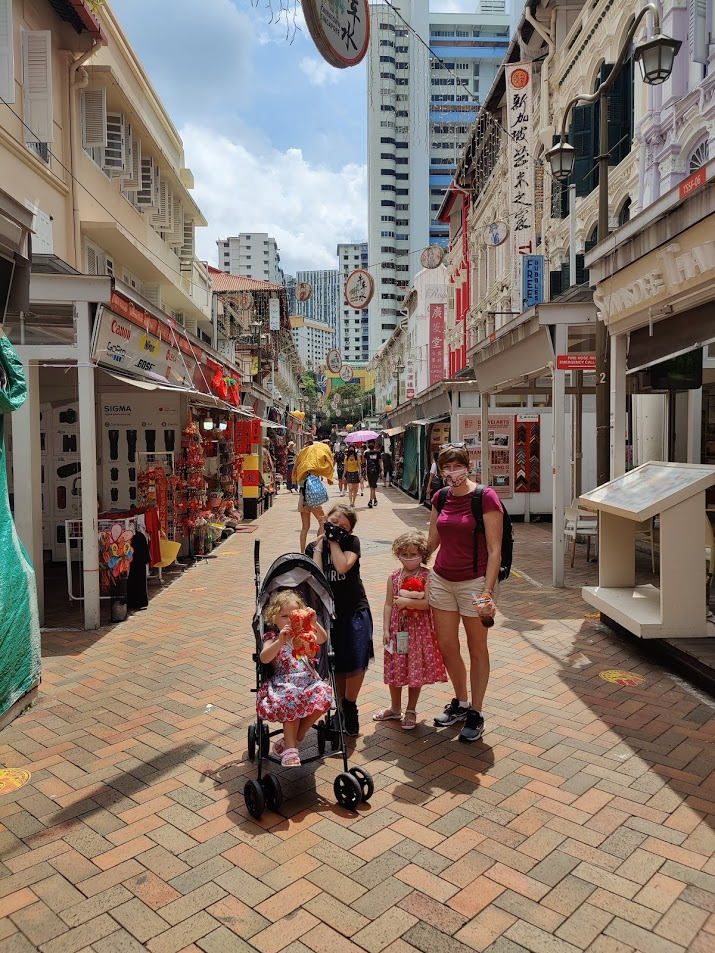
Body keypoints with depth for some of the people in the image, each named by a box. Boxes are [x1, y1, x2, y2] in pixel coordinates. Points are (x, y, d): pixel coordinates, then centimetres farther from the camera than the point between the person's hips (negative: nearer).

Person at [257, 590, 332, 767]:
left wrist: (314, 623, -23)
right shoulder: (272, 636, 5)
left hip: (308, 681, 3)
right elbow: (264, 658, -15)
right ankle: (290, 748, -21)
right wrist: (280, 642, -31)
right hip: (284, 684, -3)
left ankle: (293, 739, -13)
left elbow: (323, 639, -4)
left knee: (323, 693, -28)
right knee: (292, 702, -36)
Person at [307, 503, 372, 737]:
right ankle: (341, 706, 29)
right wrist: (319, 546, -9)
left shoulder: (351, 542, -1)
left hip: (355, 610, -2)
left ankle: (349, 708, 15)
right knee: (336, 667, 7)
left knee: (356, 664, -8)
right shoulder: (314, 547, 4)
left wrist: (334, 540, -11)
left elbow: (343, 567, -19)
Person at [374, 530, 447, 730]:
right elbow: (388, 604, 2)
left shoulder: (427, 576, -9)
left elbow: (428, 603, -17)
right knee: (395, 669, 12)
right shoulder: (394, 576, 1)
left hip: (419, 630, -3)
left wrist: (406, 601, -22)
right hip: (397, 629, 3)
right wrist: (386, 629, -2)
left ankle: (411, 710, 25)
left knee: (416, 670, 6)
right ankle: (395, 708, 32)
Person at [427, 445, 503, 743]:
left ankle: (476, 713, 27)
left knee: (477, 650, 11)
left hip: (474, 581, -5)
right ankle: (460, 703, 36)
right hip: (441, 579, 6)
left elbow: (494, 550, -15)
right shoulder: (440, 498, 4)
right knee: (447, 646, 13)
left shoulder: (485, 497, -14)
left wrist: (488, 591, -20)